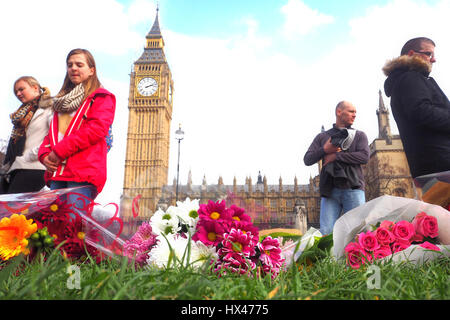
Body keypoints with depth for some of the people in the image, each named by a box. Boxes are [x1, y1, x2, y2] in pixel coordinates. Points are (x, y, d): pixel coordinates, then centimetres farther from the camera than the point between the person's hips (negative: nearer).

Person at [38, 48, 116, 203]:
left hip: (83, 172, -6)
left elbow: (97, 129, -10)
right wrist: (45, 155, 2)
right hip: (57, 173, 7)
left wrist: (59, 151, -12)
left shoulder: (102, 97, 6)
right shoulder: (63, 100, 28)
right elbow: (52, 132, 25)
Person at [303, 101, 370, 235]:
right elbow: (307, 160, 12)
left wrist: (336, 156, -5)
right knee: (326, 232, -6)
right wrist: (324, 150, -5)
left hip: (353, 189, 0)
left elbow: (364, 157, -1)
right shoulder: (322, 136, 19)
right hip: (330, 190, 1)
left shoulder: (359, 135, 17)